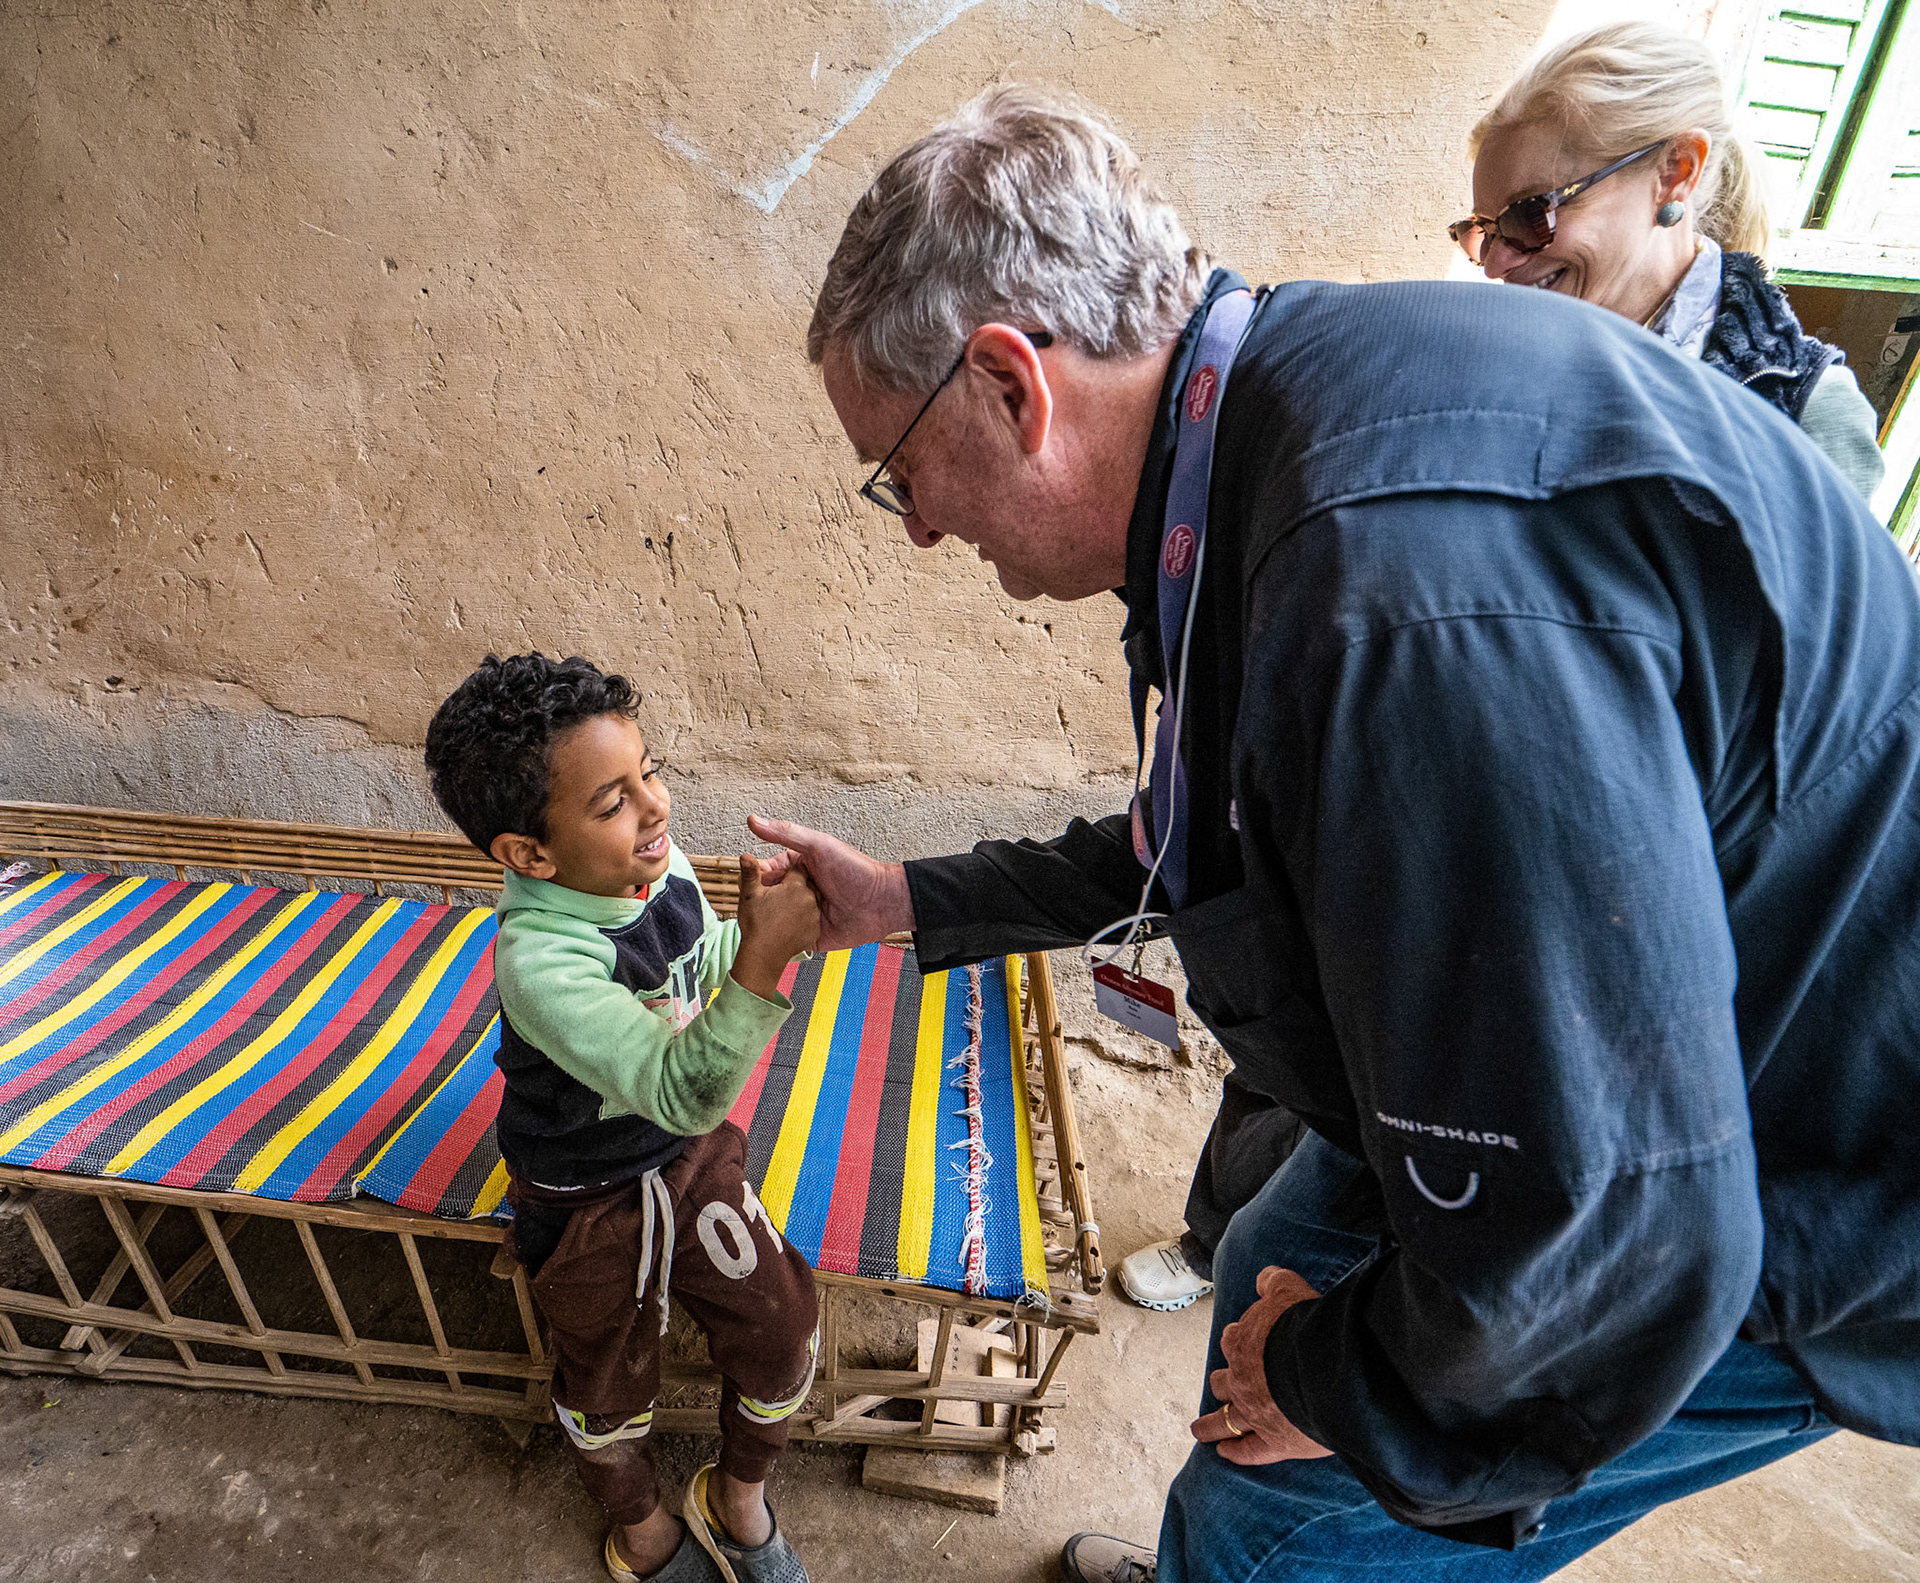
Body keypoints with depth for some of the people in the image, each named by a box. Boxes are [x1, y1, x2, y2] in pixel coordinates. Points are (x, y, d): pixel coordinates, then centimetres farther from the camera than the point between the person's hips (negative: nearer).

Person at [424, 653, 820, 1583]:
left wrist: (756, 928, -12)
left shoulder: (657, 865, -16)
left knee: (781, 1336, 11)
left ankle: (736, 1498, 43)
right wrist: (763, 958, -57)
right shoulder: (538, 959, -37)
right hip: (589, 1202, -5)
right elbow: (684, 1091, -44)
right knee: (608, 1390, 21)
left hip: (690, 1155, 5)